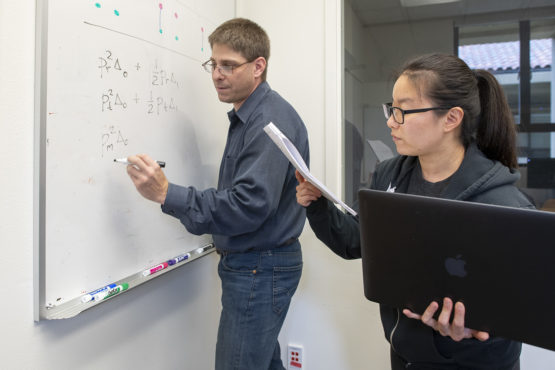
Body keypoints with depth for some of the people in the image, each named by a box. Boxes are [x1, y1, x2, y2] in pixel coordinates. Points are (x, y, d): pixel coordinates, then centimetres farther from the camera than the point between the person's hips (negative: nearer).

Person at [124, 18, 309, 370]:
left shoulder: (271, 119, -20)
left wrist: (167, 193, -29)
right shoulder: (246, 116, 12)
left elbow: (250, 205, -28)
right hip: (251, 264, 9)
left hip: (260, 270, -9)